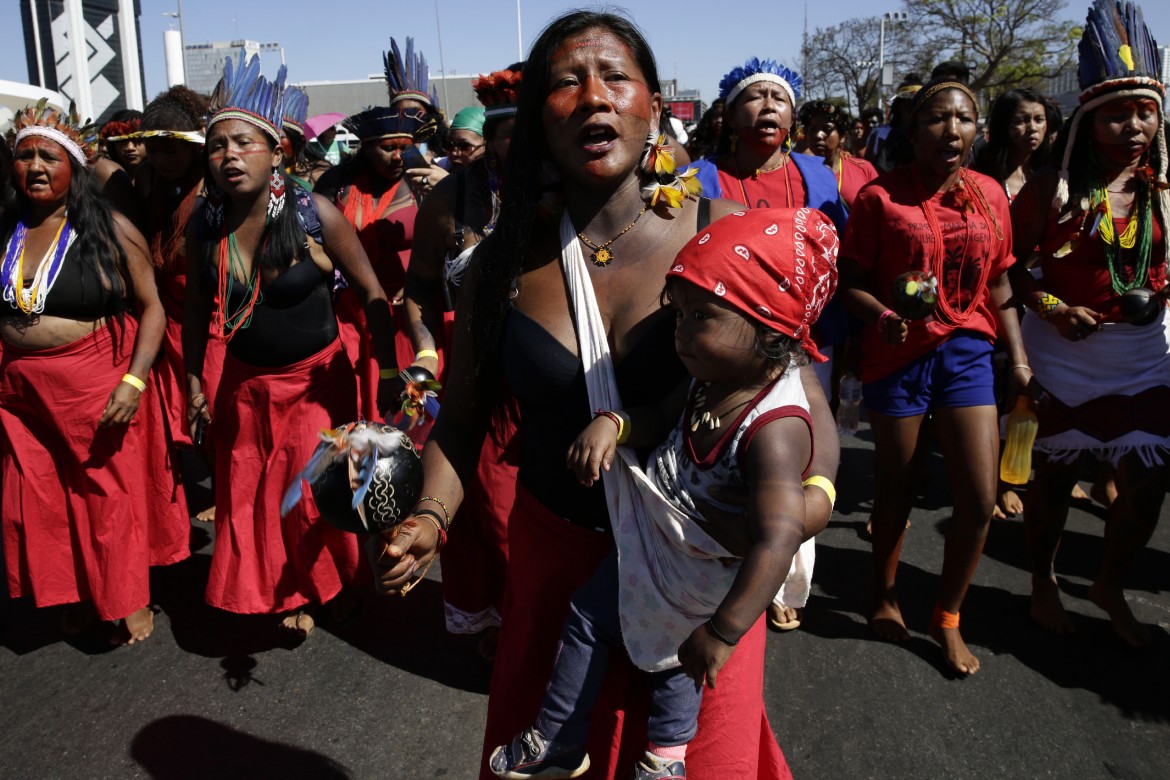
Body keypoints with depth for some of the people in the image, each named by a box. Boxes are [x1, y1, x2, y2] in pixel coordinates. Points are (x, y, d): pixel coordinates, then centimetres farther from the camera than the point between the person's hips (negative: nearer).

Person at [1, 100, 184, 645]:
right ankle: (75, 594, 33)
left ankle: (129, 600, 28)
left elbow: (151, 307, -8)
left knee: (111, 492, 8)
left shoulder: (110, 229, -7)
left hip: (98, 386, -4)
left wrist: (134, 380, -18)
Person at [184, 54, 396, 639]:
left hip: (316, 380, -3)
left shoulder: (314, 214, -16)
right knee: (253, 495, 10)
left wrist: (388, 373, -14)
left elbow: (372, 293, -11)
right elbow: (196, 309, 8)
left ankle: (333, 584, 33)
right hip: (245, 384, 3)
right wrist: (194, 384, 8)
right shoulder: (205, 225, -6)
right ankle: (288, 594, 33)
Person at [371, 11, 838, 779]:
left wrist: (815, 488, -22)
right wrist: (431, 517, -13)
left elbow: (796, 373, -6)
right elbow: (462, 417, 2)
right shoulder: (504, 259, -5)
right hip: (556, 550, 2)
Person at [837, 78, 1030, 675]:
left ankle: (947, 617, 23)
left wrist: (1019, 358, 9)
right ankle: (885, 597, 36)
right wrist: (884, 318, -26)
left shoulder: (989, 194, 6)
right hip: (898, 355, -3)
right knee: (895, 488, 10)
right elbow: (851, 281, -7)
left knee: (980, 497, 0)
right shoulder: (881, 196, -7)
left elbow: (999, 284, 13)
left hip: (966, 351, 4)